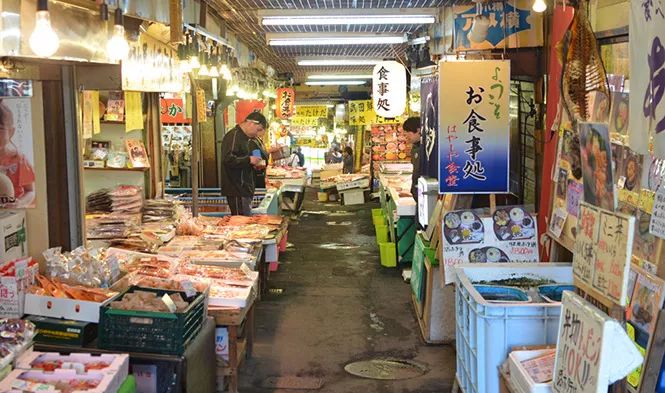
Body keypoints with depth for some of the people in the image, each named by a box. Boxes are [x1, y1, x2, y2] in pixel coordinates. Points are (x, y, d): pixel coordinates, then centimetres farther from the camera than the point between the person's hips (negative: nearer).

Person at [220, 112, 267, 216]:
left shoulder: (245, 137, 19)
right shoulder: (233, 136, -13)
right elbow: (228, 159, -26)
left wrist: (254, 165, 11)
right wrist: (249, 160, -19)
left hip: (245, 189, 10)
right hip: (237, 191, -10)